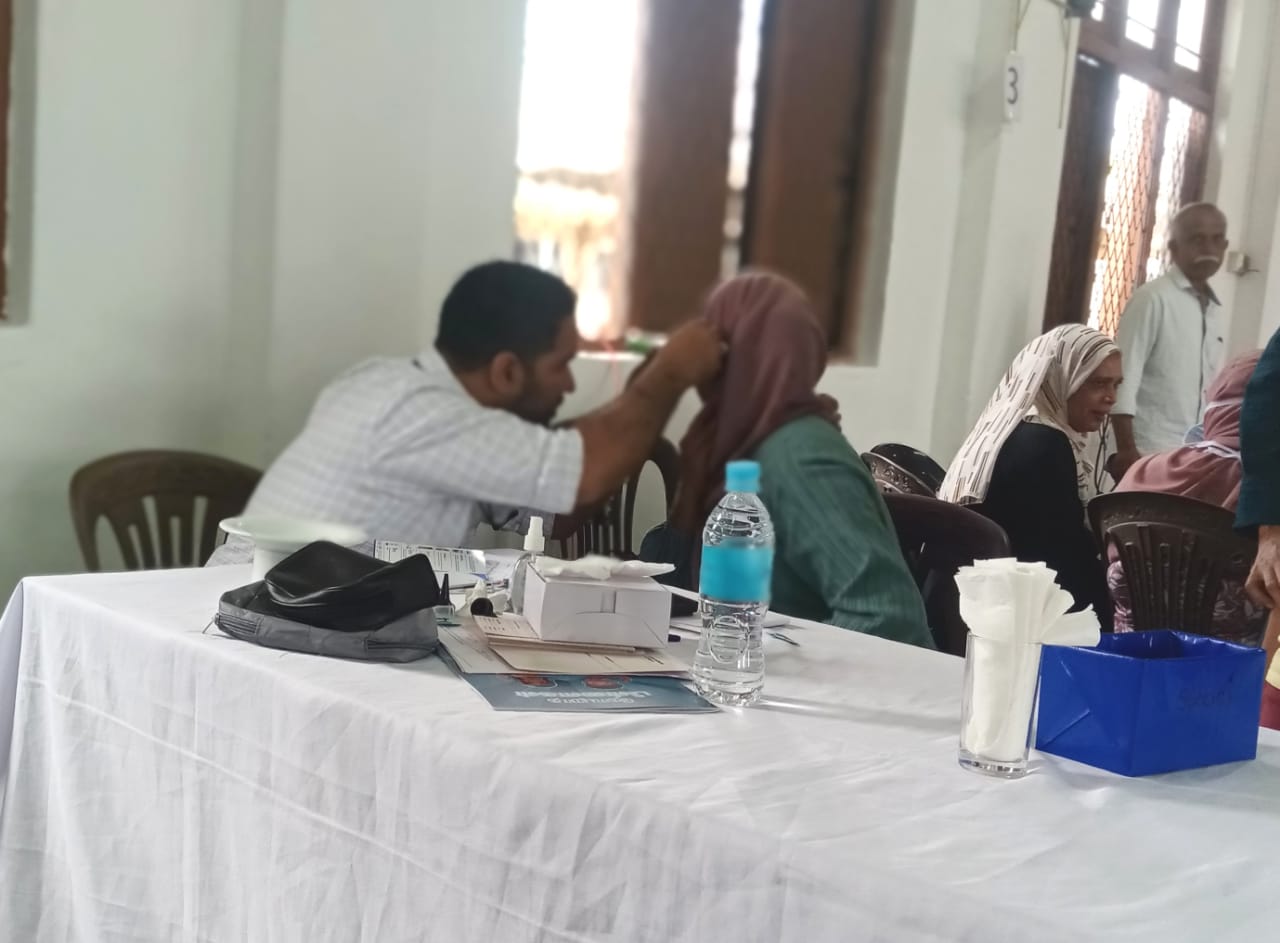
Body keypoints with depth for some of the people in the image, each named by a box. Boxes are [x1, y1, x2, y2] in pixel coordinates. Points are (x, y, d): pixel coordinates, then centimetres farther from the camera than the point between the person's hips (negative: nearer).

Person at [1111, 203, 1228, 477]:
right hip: (1148, 453, -7)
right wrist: (1126, 450, -18)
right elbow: (1123, 375, -13)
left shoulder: (1214, 310, 14)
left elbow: (1210, 390, 18)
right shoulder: (1152, 298, -8)